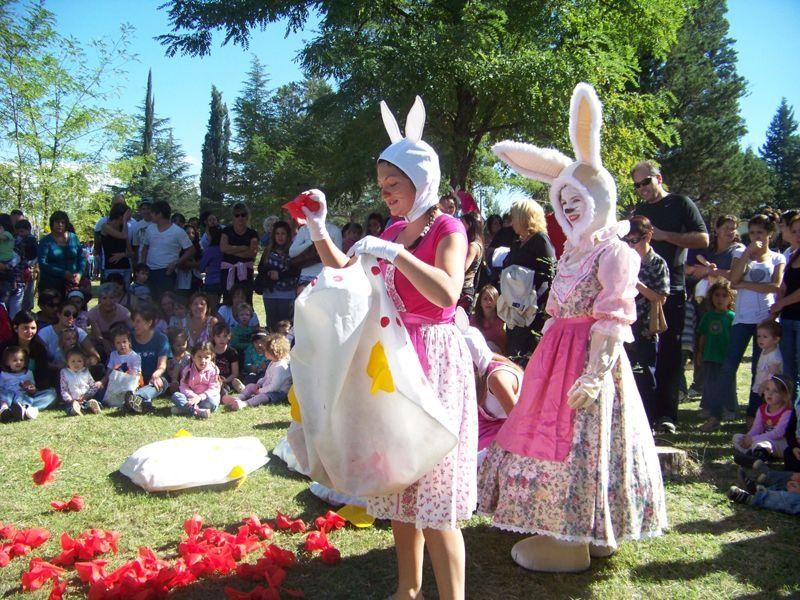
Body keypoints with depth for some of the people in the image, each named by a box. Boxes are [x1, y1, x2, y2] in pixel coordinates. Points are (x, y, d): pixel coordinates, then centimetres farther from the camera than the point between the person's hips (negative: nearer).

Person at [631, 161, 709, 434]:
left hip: (671, 290, -5)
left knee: (669, 352, -1)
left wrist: (664, 235, -14)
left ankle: (666, 413, 3)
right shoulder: (638, 211, 18)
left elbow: (703, 239, -7)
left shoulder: (681, 204, 3)